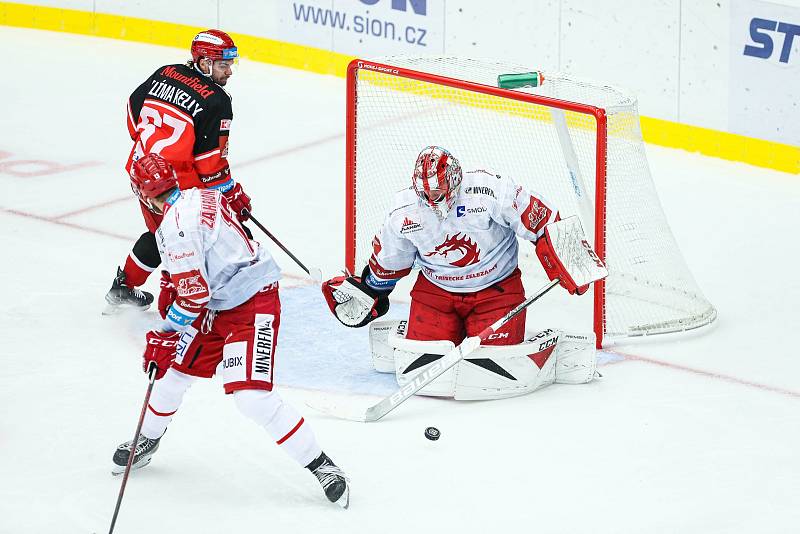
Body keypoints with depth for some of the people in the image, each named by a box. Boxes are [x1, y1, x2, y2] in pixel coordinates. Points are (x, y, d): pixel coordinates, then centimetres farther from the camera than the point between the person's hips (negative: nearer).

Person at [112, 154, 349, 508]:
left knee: (252, 397, -18)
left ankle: (321, 466, -11)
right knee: (176, 370, 16)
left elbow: (193, 296, -22)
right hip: (219, 302, 10)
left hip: (252, 308, -10)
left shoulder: (175, 228, -23)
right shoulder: (199, 197, 4)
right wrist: (173, 284, 24)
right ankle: (147, 440, 38)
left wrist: (165, 338, -10)